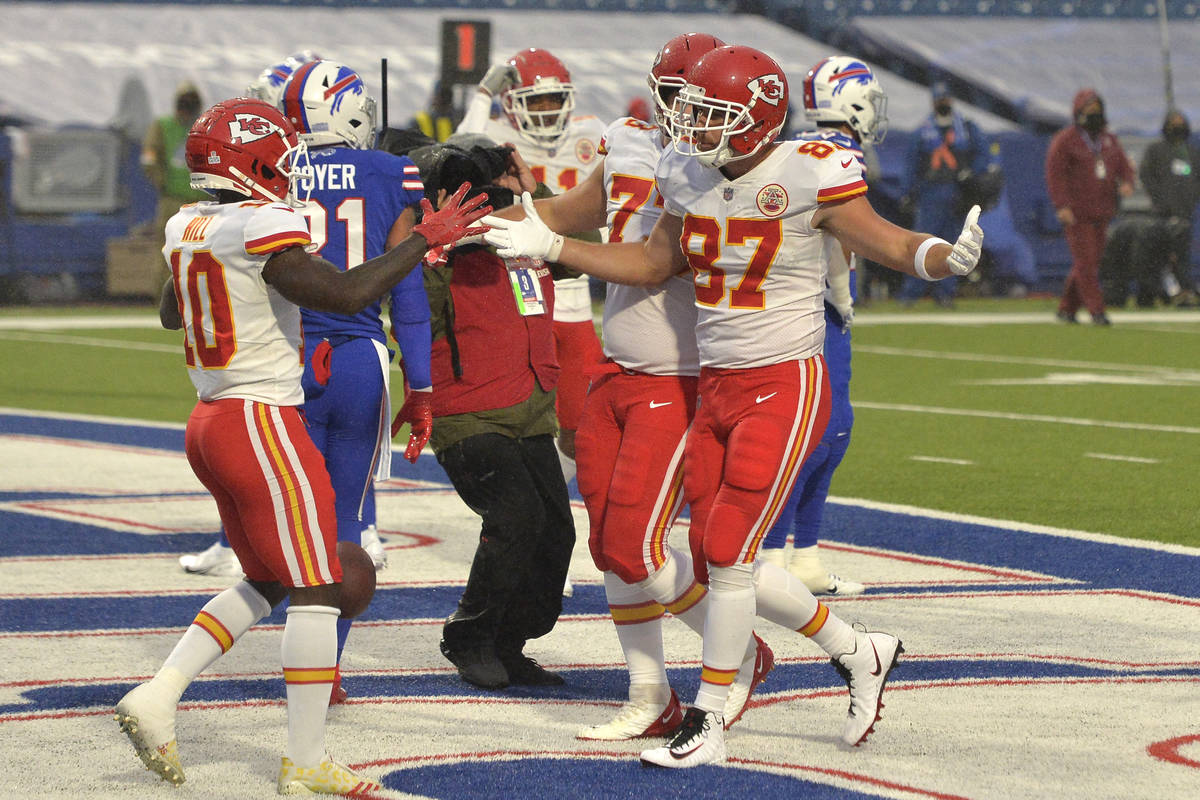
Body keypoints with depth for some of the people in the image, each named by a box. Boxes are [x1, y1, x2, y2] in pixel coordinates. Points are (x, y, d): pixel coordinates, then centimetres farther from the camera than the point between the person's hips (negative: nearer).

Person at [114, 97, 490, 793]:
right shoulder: (264, 230, -17)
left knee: (266, 582, 20)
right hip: (264, 423, -9)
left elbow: (169, 313, 27)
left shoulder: (189, 229, 9)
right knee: (317, 591, -2)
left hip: (210, 423, 9)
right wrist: (424, 240, -18)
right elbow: (350, 294, -26)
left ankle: (157, 697, 10)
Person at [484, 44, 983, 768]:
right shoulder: (690, 177, 4)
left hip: (785, 389, -7)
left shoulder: (807, 176, -16)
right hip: (717, 389, 7)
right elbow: (651, 265, 18)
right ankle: (860, 653, 28)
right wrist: (550, 247, 13)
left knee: (727, 553, -10)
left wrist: (947, 257, -35)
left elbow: (891, 245, -14)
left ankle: (708, 722, 3)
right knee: (718, 562, 9)